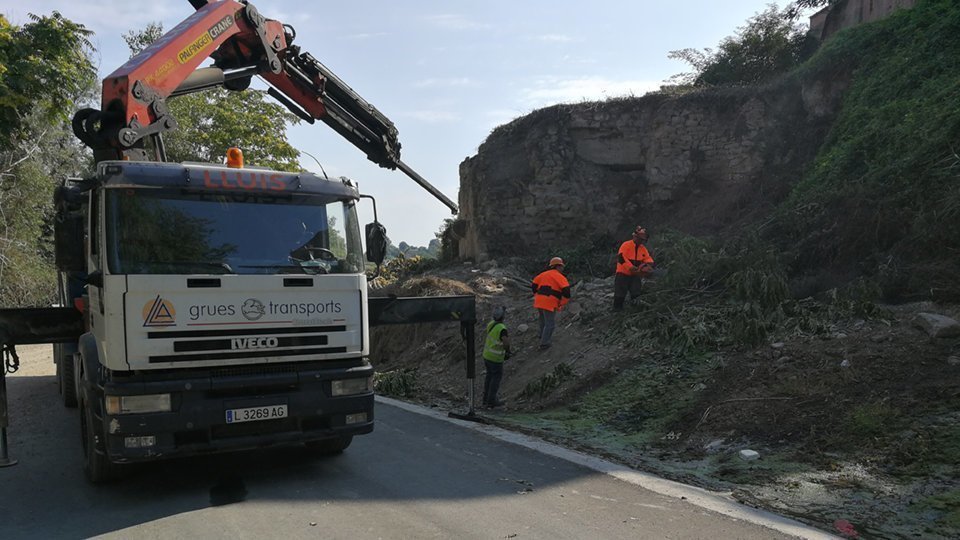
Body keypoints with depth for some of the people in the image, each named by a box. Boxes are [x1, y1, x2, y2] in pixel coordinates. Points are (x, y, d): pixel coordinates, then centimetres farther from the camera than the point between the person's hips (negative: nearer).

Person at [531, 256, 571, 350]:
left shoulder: (544, 274, 17)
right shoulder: (560, 277, -2)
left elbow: (534, 285, 19)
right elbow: (566, 290, -15)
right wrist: (562, 304, -3)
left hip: (539, 301, 7)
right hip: (549, 303, -7)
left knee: (543, 320, 28)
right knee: (550, 324, 7)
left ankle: (543, 336, 45)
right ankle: (544, 344, 11)